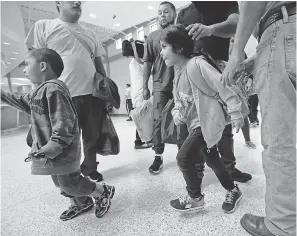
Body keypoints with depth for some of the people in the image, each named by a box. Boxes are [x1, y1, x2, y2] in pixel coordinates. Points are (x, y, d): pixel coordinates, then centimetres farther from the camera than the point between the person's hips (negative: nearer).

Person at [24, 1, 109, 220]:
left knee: (92, 139, 12)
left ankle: (90, 170, 38)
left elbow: (99, 64, 19)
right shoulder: (43, 26, 7)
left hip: (93, 94, 4)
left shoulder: (90, 33, 19)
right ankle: (77, 196, 16)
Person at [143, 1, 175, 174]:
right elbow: (147, 62, 7)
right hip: (160, 85, 0)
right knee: (159, 120, -3)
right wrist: (145, 86, 3)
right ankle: (158, 156, 8)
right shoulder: (152, 37, 9)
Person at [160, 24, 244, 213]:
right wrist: (177, 112, -4)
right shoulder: (177, 75, 11)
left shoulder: (196, 64, -17)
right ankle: (233, 191, 40)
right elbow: (179, 100, 17)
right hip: (195, 123, 9)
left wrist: (235, 112, -18)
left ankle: (195, 199, 13)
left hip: (208, 121, -9)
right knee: (212, 160, 18)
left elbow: (222, 85, -18)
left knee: (183, 157, -11)